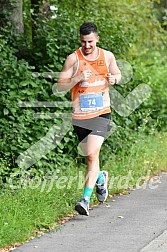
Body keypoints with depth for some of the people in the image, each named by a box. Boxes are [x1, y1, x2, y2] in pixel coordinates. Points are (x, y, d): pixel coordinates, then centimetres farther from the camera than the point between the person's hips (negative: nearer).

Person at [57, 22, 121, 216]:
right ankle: (100, 178, 45)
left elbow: (117, 74, 23)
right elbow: (60, 86, -5)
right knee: (89, 157, 10)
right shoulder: (73, 59, -4)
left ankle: (85, 199, -18)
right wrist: (78, 78, -22)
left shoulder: (107, 56, 5)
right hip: (80, 115, 0)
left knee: (92, 155, -17)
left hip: (101, 113, 0)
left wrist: (114, 79, -1)